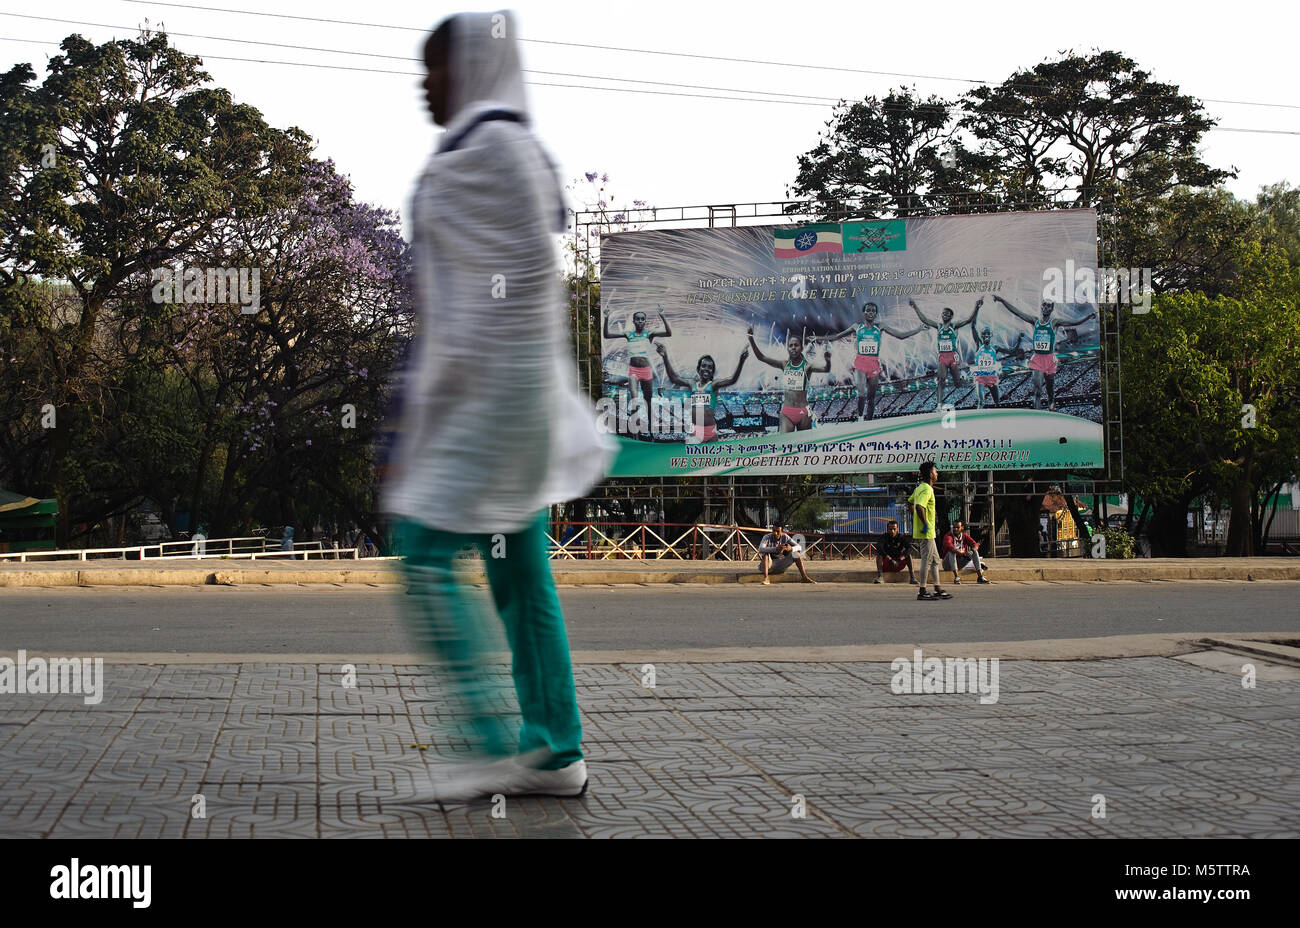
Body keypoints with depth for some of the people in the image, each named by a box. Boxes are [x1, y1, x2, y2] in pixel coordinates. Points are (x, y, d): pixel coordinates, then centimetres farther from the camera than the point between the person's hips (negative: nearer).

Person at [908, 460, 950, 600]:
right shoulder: (927, 489, -18)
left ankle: (938, 589, 20)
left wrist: (916, 519, 24)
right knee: (927, 561, -5)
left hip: (928, 532, 10)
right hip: (926, 531, -10)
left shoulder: (920, 488, 13)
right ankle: (922, 591, -1)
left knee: (935, 560, 15)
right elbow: (919, 507, -31)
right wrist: (925, 524, -24)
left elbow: (910, 502, 25)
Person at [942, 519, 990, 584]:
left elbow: (975, 544, -9)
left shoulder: (964, 536, 1)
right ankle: (956, 577, -42)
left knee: (975, 552, -10)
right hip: (948, 563, -5)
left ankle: (980, 577, -17)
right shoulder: (948, 536, -16)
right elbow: (949, 545, -38)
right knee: (951, 552, -34)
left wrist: (973, 550, -33)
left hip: (959, 563, 5)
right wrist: (958, 552, -52)